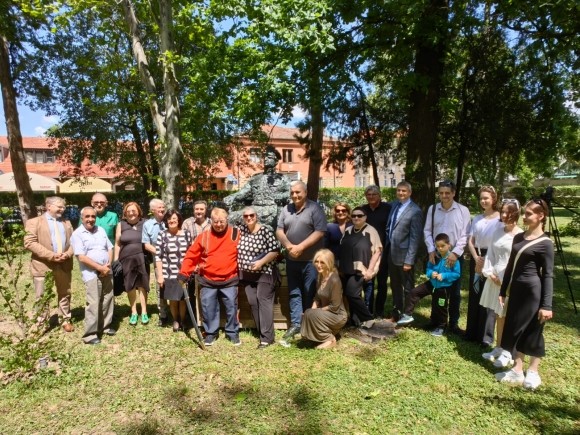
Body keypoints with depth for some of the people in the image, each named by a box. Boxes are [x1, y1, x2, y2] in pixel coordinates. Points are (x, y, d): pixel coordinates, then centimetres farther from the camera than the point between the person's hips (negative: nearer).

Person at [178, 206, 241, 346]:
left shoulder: (235, 234, -5)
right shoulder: (204, 237, -2)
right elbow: (191, 256, -1)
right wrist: (183, 274, -5)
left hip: (229, 279, -1)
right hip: (208, 280, 1)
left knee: (231, 307, 5)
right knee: (208, 307, 7)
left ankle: (233, 332, 22)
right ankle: (210, 333, 24)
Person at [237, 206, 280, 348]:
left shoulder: (265, 231, -13)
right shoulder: (241, 230, 5)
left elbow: (275, 250, -14)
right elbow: (237, 249, 16)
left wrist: (261, 262, -20)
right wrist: (239, 265, 7)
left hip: (264, 273, -6)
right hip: (247, 274, 6)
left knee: (264, 302, -8)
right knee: (253, 303, 8)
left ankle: (267, 337, -5)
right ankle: (263, 332, 21)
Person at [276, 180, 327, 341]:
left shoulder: (314, 208, -7)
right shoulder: (286, 209, 9)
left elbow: (320, 232, -15)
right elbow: (279, 230, 6)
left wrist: (301, 247, -19)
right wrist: (288, 245, -13)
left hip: (311, 260, -5)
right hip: (292, 260, 5)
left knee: (310, 294, 3)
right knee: (294, 292, 12)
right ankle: (295, 324, 23)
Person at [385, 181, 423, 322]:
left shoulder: (415, 211, -15)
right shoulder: (394, 205, 6)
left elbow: (415, 237, -17)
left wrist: (409, 260, -19)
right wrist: (386, 247, 9)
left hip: (403, 255, -7)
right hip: (391, 253, 7)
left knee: (407, 288, 11)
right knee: (395, 287, 19)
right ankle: (396, 314, 35)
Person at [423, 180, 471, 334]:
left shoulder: (463, 210, -4)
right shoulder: (432, 209, 3)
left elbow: (465, 235, -6)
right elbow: (427, 231, 3)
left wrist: (455, 253, -14)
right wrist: (431, 250, -7)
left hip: (455, 256, -1)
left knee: (455, 292, 8)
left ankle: (453, 324, 22)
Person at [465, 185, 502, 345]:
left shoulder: (500, 219, -7)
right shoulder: (477, 219, 11)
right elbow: (470, 241, 7)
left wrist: (486, 261, -10)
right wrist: (476, 258, -9)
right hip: (476, 259, 5)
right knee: (474, 296, 10)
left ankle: (486, 336, 11)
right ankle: (472, 332, 21)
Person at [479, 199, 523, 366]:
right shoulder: (498, 231, 6)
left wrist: (504, 279, -12)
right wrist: (490, 273, -2)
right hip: (495, 278, 6)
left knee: (508, 316, 4)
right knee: (498, 315, 16)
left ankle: (507, 352, 18)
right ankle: (498, 348, 28)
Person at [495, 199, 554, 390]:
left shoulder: (545, 243, -10)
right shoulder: (518, 237, 9)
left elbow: (548, 275, -12)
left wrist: (547, 305, -16)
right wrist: (503, 291, 14)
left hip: (533, 291, -7)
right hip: (516, 289, 7)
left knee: (533, 332, 7)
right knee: (514, 330, 12)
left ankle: (533, 372, 24)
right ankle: (517, 370, 24)